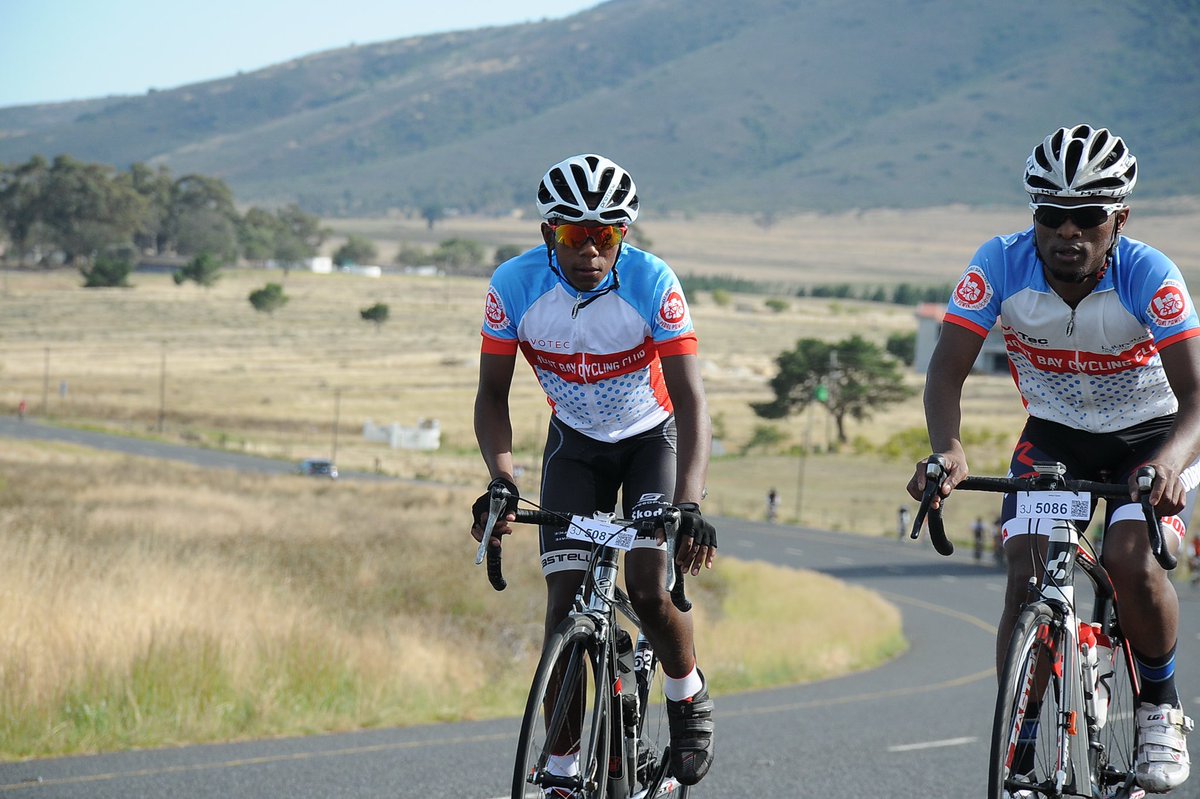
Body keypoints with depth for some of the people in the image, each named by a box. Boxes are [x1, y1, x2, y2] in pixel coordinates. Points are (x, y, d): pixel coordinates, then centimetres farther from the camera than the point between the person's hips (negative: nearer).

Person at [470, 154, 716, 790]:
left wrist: (689, 504, -44)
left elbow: (691, 402, -31)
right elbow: (492, 394, -13)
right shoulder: (516, 284, -23)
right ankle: (562, 767, 1)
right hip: (576, 444, 2)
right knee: (565, 601, -10)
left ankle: (689, 699, 12)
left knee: (649, 587, -18)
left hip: (653, 438, -2)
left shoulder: (650, 283, -29)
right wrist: (500, 480, -31)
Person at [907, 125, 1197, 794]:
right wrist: (948, 450, -46)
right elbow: (948, 369, -26)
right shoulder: (1002, 265, -23)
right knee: (1027, 576, -16)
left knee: (1130, 563, -25)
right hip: (1055, 436, 2)